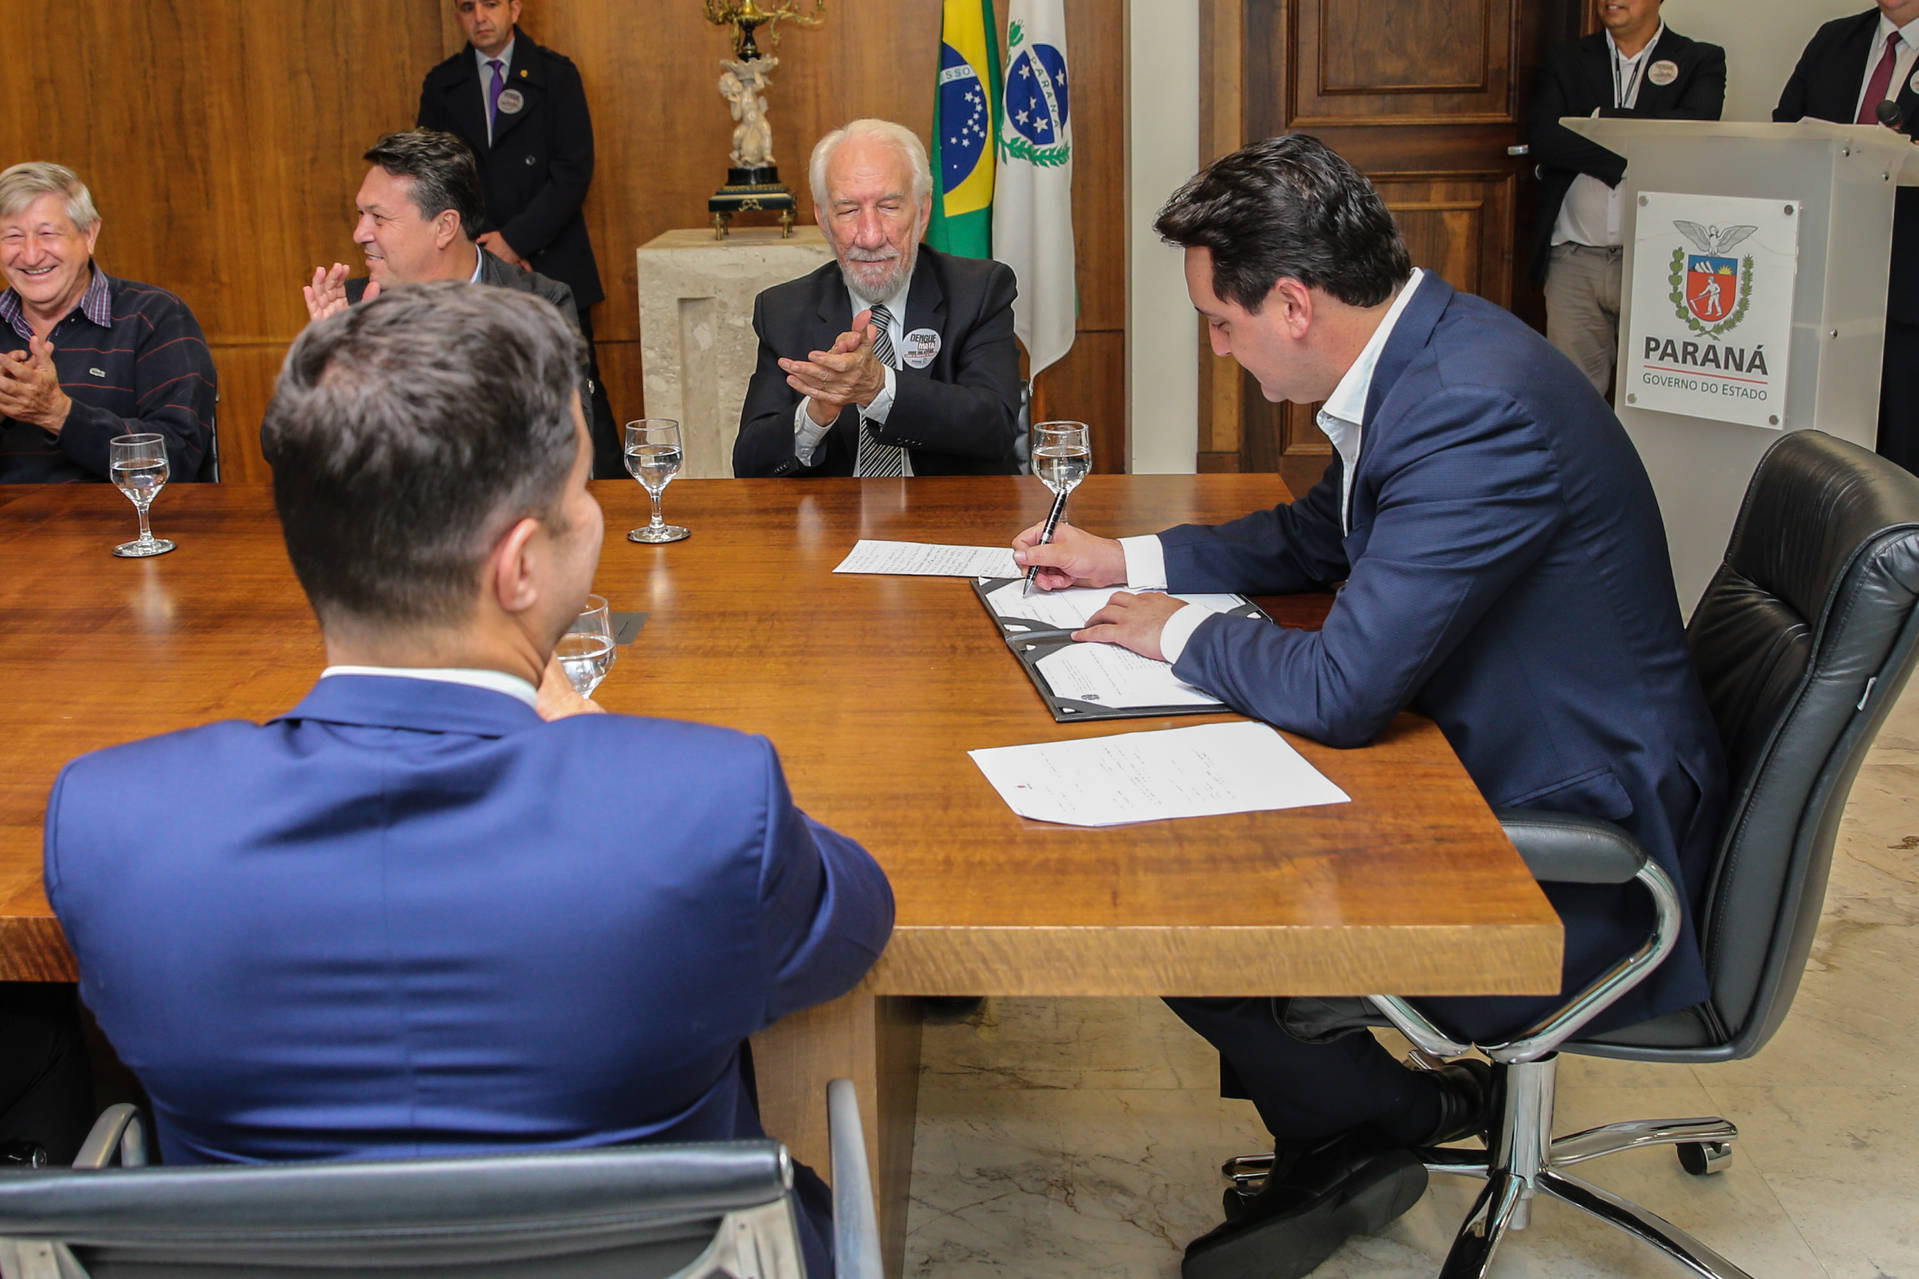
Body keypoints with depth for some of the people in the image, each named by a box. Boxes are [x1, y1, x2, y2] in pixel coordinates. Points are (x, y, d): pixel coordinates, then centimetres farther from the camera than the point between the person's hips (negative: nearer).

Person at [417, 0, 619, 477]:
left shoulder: (555, 75, 4)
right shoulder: (441, 85, 11)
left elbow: (574, 171, -3)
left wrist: (515, 239, -11)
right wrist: (484, 248, -5)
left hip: (551, 262, -2)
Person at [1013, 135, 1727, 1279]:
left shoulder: (1479, 408, -30)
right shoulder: (1425, 351, 2)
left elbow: (1342, 690, -30)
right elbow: (1320, 537, 21)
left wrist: (1179, 631, -11)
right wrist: (1127, 561, 13)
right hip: (1486, 757, 10)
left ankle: (1406, 1118, 14)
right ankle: (1327, 1154, 22)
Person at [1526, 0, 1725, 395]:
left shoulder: (1701, 61, 9)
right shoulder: (1565, 60, 14)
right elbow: (1542, 141, -2)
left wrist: (1599, 120, -6)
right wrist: (1634, 158, -9)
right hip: (1573, 261, 2)